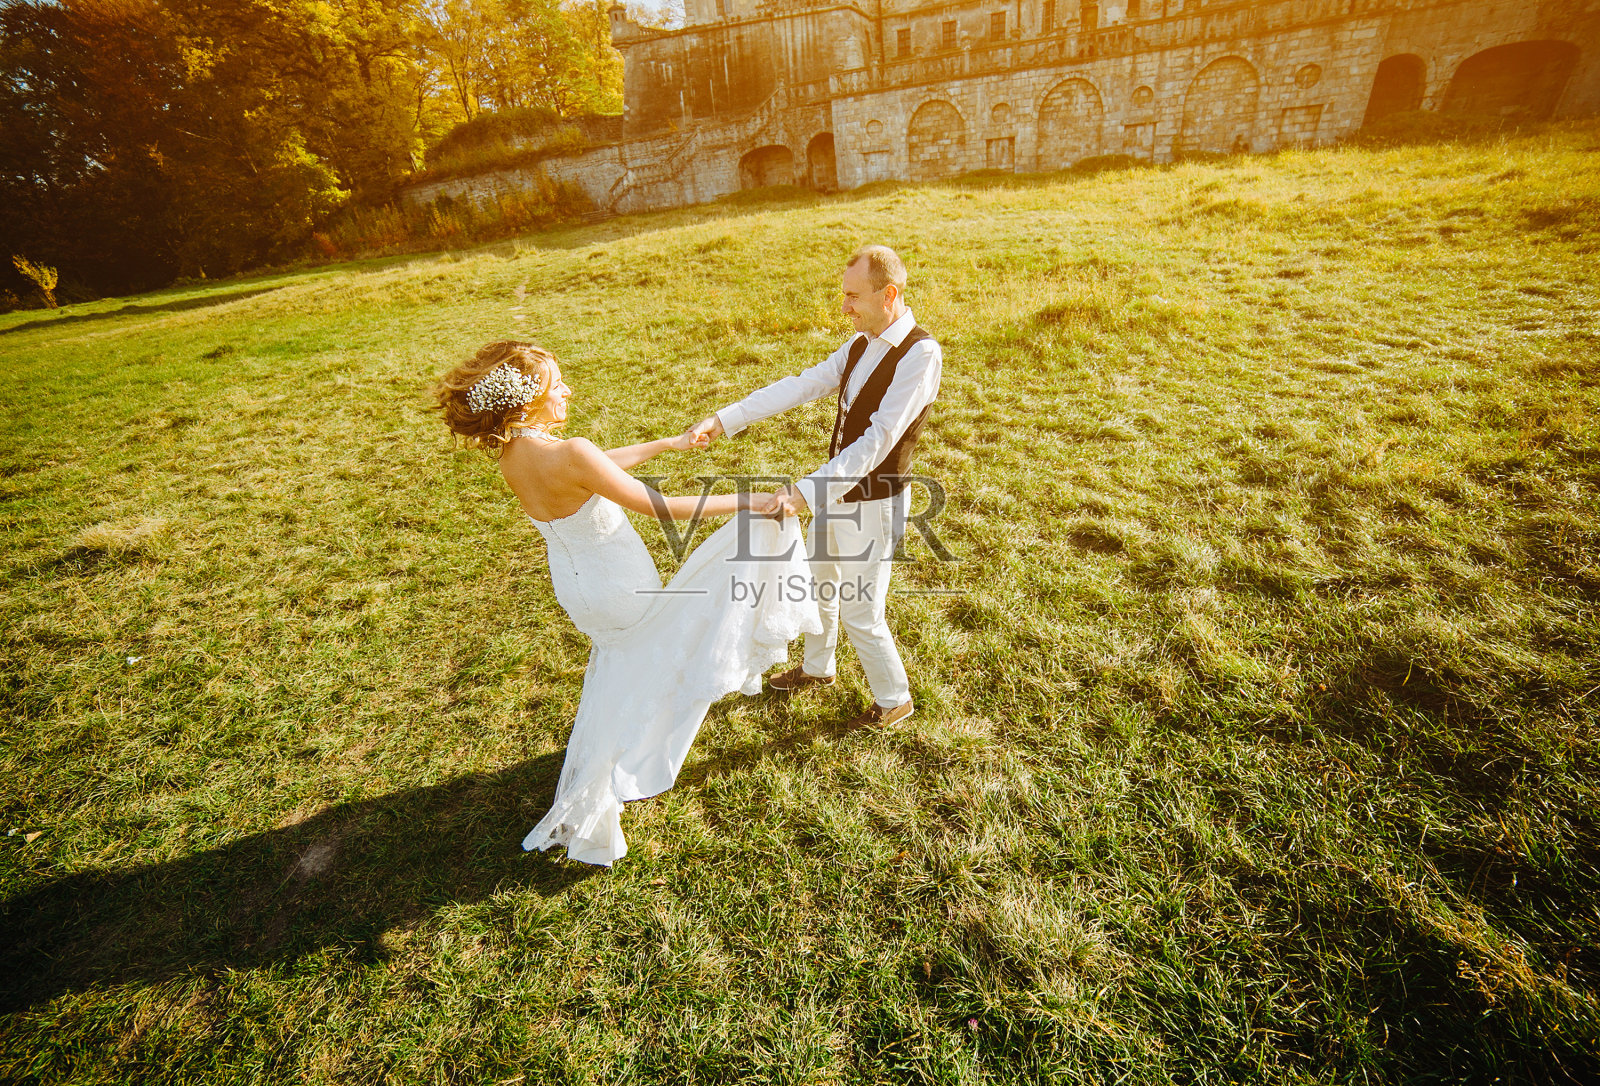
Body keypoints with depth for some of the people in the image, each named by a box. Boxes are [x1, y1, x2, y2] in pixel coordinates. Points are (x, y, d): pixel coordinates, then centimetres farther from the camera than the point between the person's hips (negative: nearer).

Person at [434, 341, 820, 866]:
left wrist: (668, 443, 18)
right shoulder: (570, 454, -32)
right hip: (624, 593, -9)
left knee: (614, 691, 30)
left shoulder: (512, 454, -5)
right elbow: (659, 507, -27)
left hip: (576, 587, 9)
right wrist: (745, 502, -17)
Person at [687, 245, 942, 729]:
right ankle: (817, 668, 49)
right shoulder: (862, 343, 4)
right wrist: (724, 419, -8)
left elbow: (877, 442, -29)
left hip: (873, 502, -8)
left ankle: (894, 698, 31)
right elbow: (801, 386, 0)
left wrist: (806, 491, -35)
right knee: (819, 584, 24)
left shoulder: (921, 354, -22)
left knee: (860, 613, 3)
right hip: (834, 490, 9)